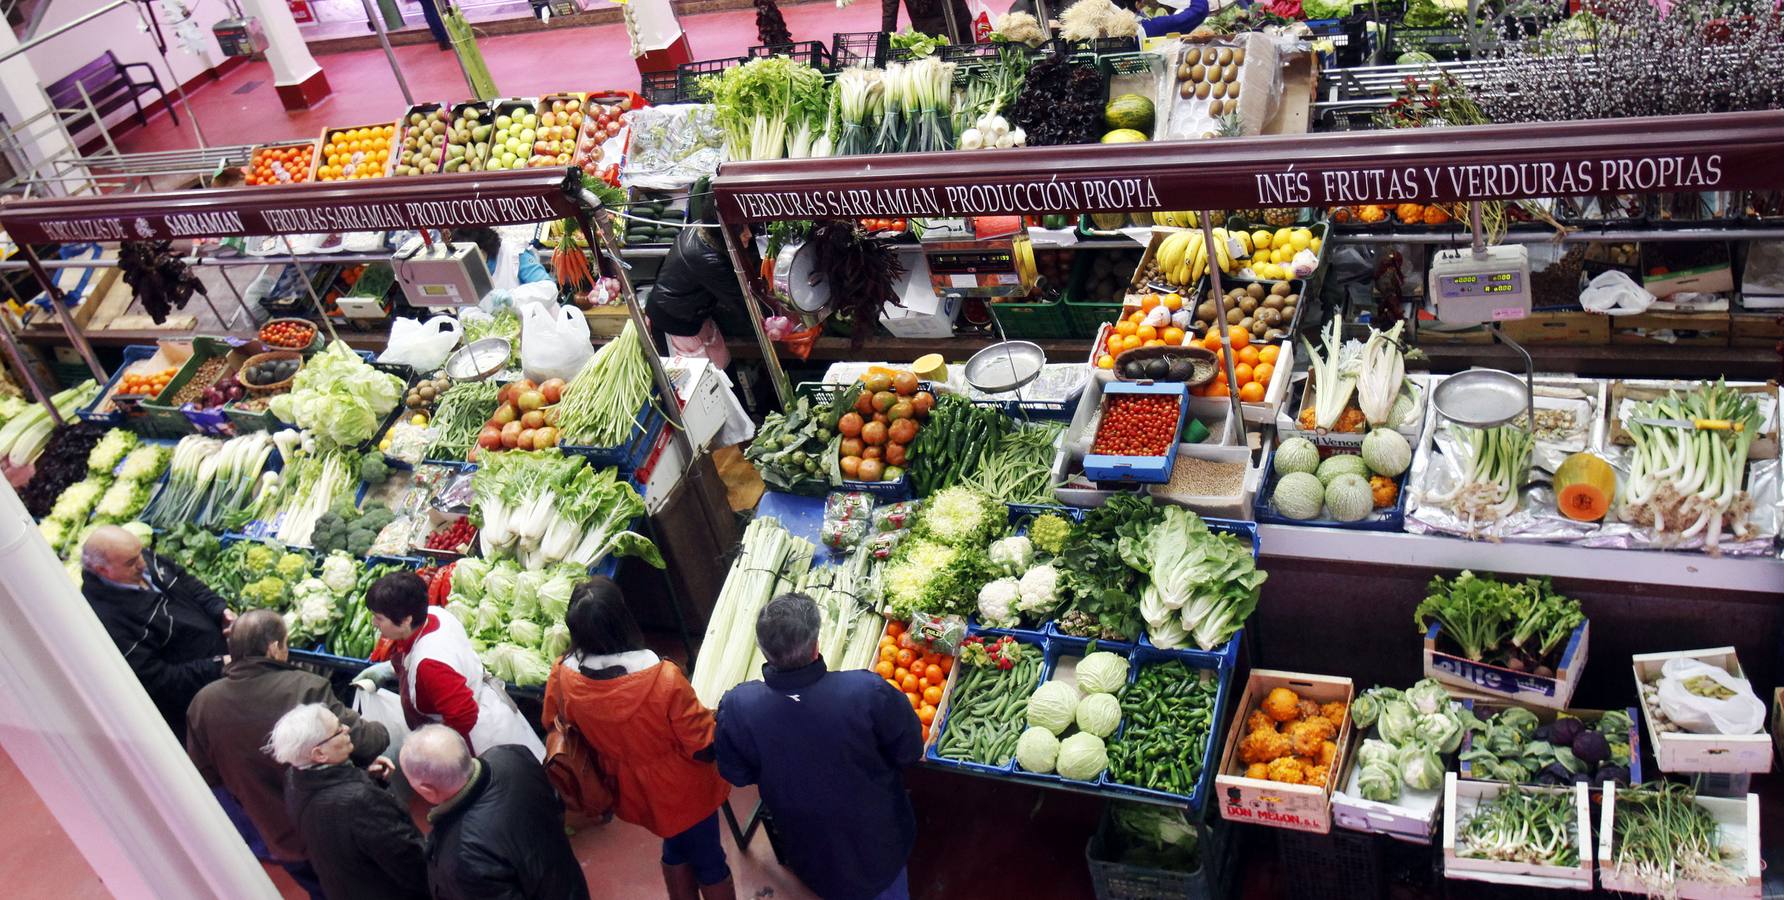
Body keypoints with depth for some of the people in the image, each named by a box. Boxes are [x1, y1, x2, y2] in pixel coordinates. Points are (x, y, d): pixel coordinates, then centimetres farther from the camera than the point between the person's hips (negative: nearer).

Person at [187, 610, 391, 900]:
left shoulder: (202, 704, -11)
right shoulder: (306, 689, -27)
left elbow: (206, 776, 2)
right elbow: (366, 741, -28)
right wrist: (379, 732, -6)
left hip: (282, 843, 4)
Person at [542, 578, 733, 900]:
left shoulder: (562, 677, -23)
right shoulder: (663, 679, -37)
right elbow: (704, 749, -26)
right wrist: (713, 722, -5)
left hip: (633, 794, 5)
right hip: (682, 791, -4)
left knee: (676, 847, 31)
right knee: (709, 860, 22)